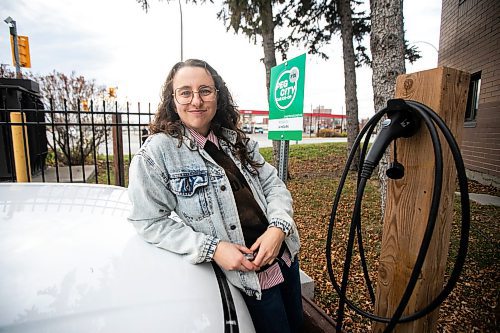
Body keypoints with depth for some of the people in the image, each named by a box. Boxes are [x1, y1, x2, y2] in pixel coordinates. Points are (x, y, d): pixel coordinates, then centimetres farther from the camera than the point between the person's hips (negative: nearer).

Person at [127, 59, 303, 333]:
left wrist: (278, 227, -16)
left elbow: (273, 185, 3)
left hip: (285, 254, 6)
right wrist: (211, 248, -22)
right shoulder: (156, 153, -14)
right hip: (246, 273, -6)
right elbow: (150, 221, -13)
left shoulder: (237, 141, 3)